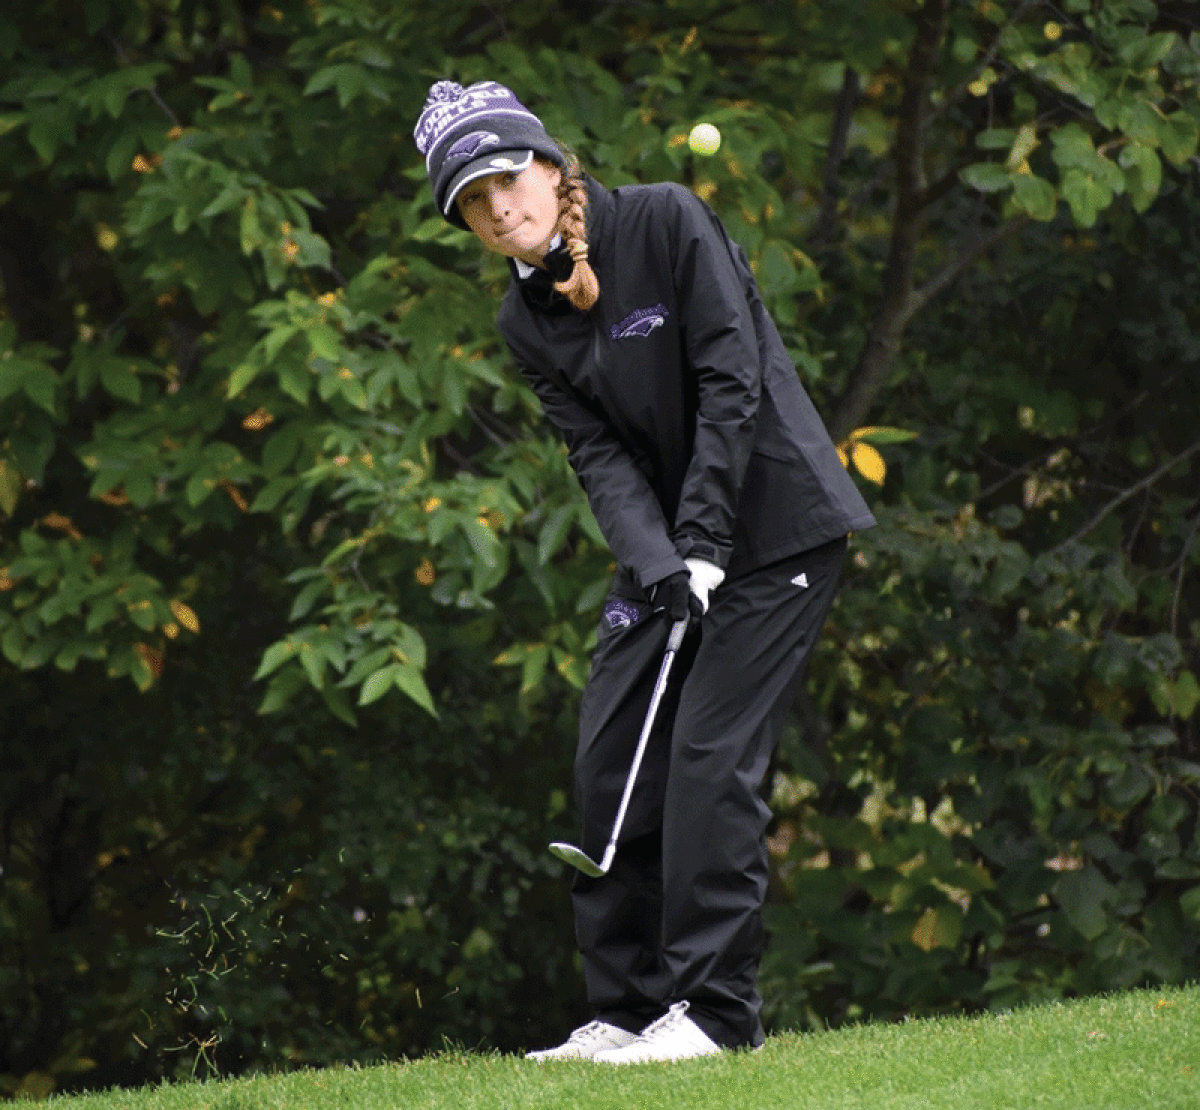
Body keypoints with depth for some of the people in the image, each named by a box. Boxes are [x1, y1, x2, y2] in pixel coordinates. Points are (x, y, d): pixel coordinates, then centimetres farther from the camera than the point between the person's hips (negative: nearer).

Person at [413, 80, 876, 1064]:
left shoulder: (667, 222, -13)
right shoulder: (528, 323, 3)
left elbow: (732, 378, -17)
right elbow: (601, 455, -4)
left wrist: (703, 543, -21)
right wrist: (657, 565, -22)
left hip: (775, 522, -6)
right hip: (668, 545, 6)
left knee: (711, 752, -14)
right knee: (609, 758, 0)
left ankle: (716, 1006, -9)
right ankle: (628, 1009, 8)